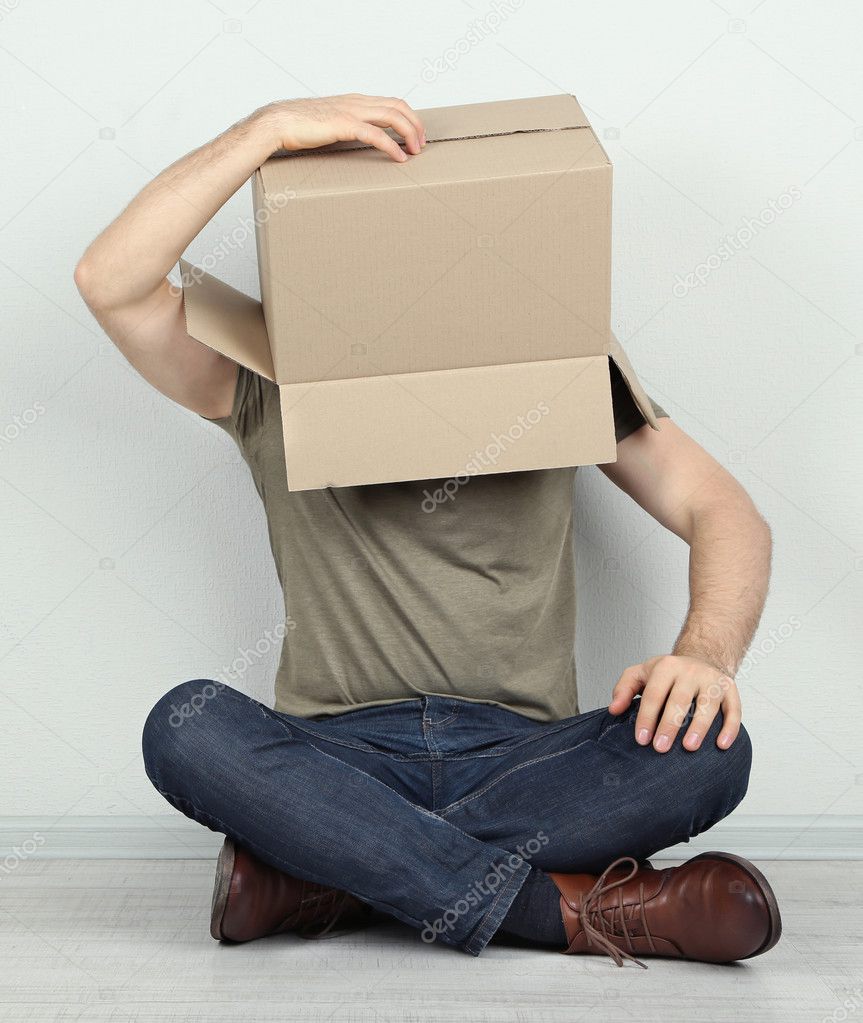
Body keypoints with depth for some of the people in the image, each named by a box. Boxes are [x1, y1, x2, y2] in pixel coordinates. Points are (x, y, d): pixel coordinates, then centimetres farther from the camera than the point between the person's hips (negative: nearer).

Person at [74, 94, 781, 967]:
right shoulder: (274, 383, 8)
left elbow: (723, 510, 5)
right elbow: (109, 282, -7)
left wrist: (707, 653, -16)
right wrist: (268, 127, -12)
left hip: (524, 761, 1)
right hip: (339, 760, 0)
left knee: (708, 746, -27)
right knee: (186, 725, -30)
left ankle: (322, 876, -25)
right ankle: (574, 909, -27)